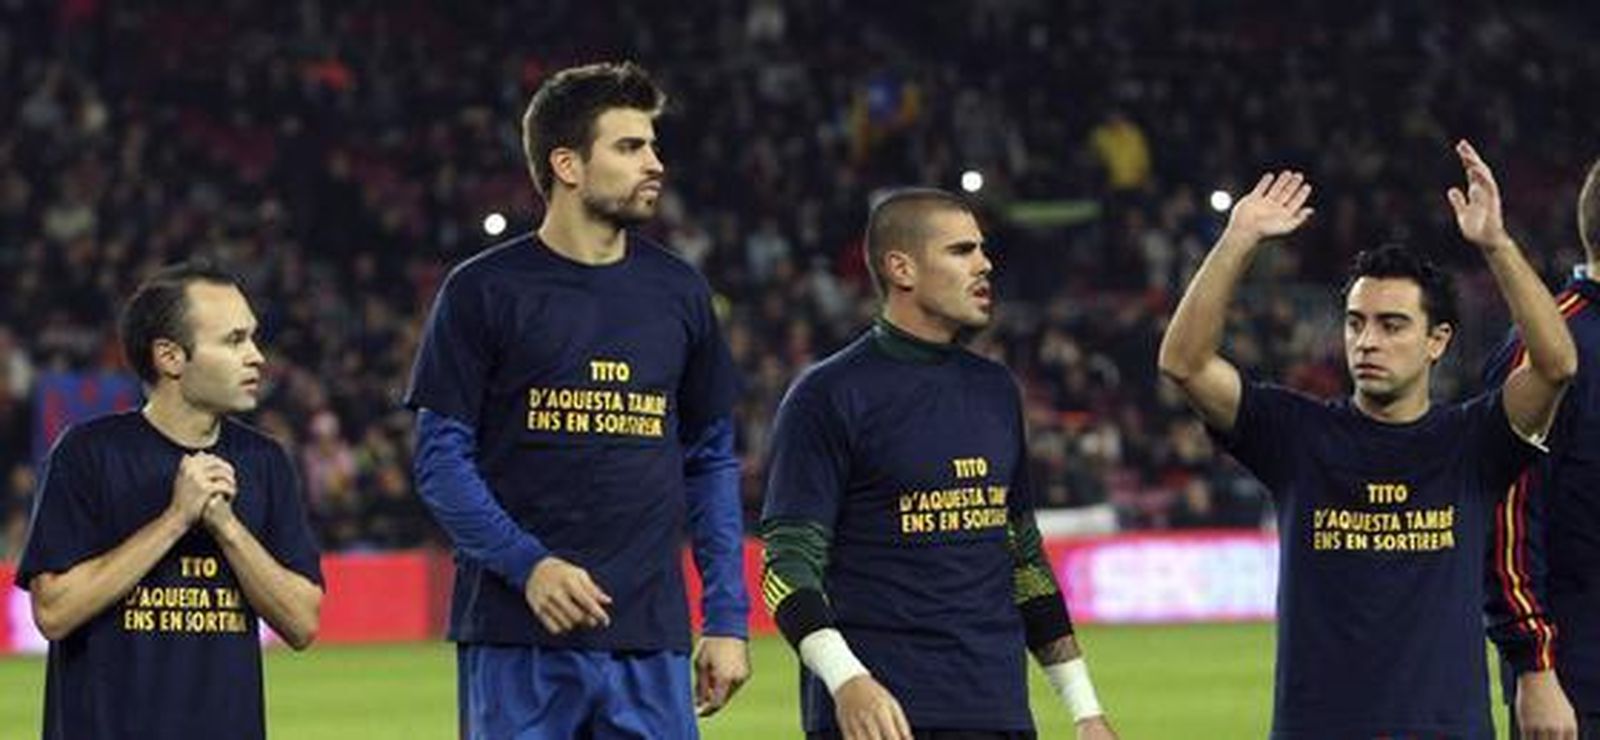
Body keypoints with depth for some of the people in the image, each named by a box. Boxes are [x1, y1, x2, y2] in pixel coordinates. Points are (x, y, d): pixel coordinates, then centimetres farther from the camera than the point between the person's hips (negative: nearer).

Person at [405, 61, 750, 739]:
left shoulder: (677, 293, 12)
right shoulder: (484, 290, 0)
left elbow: (712, 463, 16)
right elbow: (440, 458, -2)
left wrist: (727, 619, 8)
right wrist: (527, 564, -17)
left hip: (650, 635, 4)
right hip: (514, 633, -4)